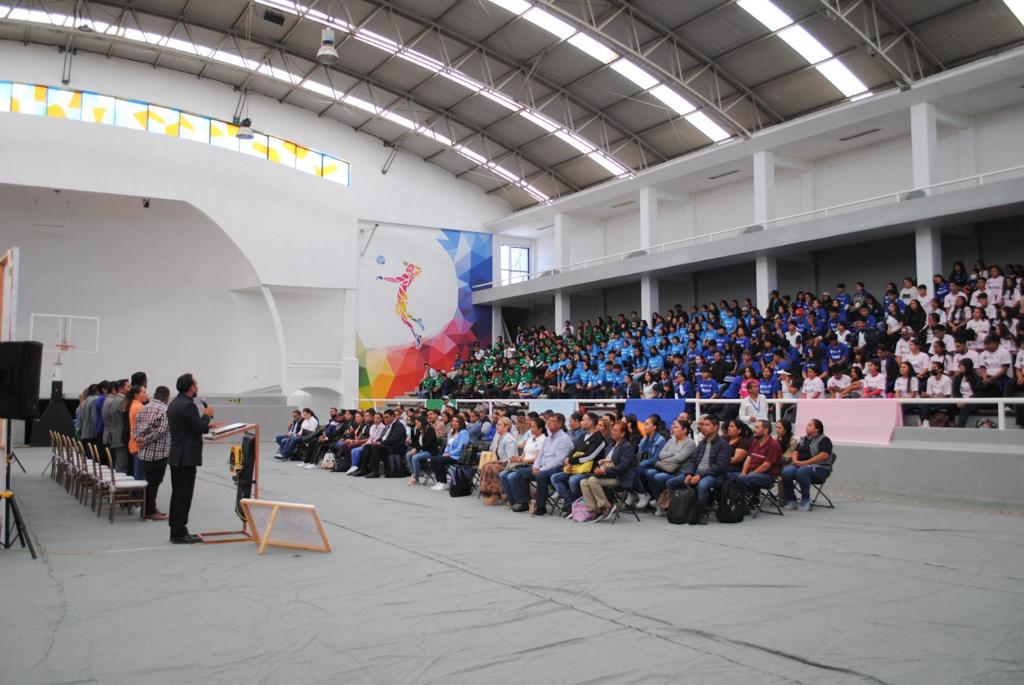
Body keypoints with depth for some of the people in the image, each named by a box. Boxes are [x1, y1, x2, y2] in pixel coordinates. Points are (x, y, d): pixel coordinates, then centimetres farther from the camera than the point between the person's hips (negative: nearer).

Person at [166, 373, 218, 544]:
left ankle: (176, 531, 19)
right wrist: (207, 415, -2)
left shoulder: (174, 403, 13)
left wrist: (207, 424, 18)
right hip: (186, 457, -10)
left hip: (175, 456, 10)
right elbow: (199, 428, -18)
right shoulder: (188, 405, -18)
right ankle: (180, 534, -1)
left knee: (177, 494, 13)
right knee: (184, 496, -4)